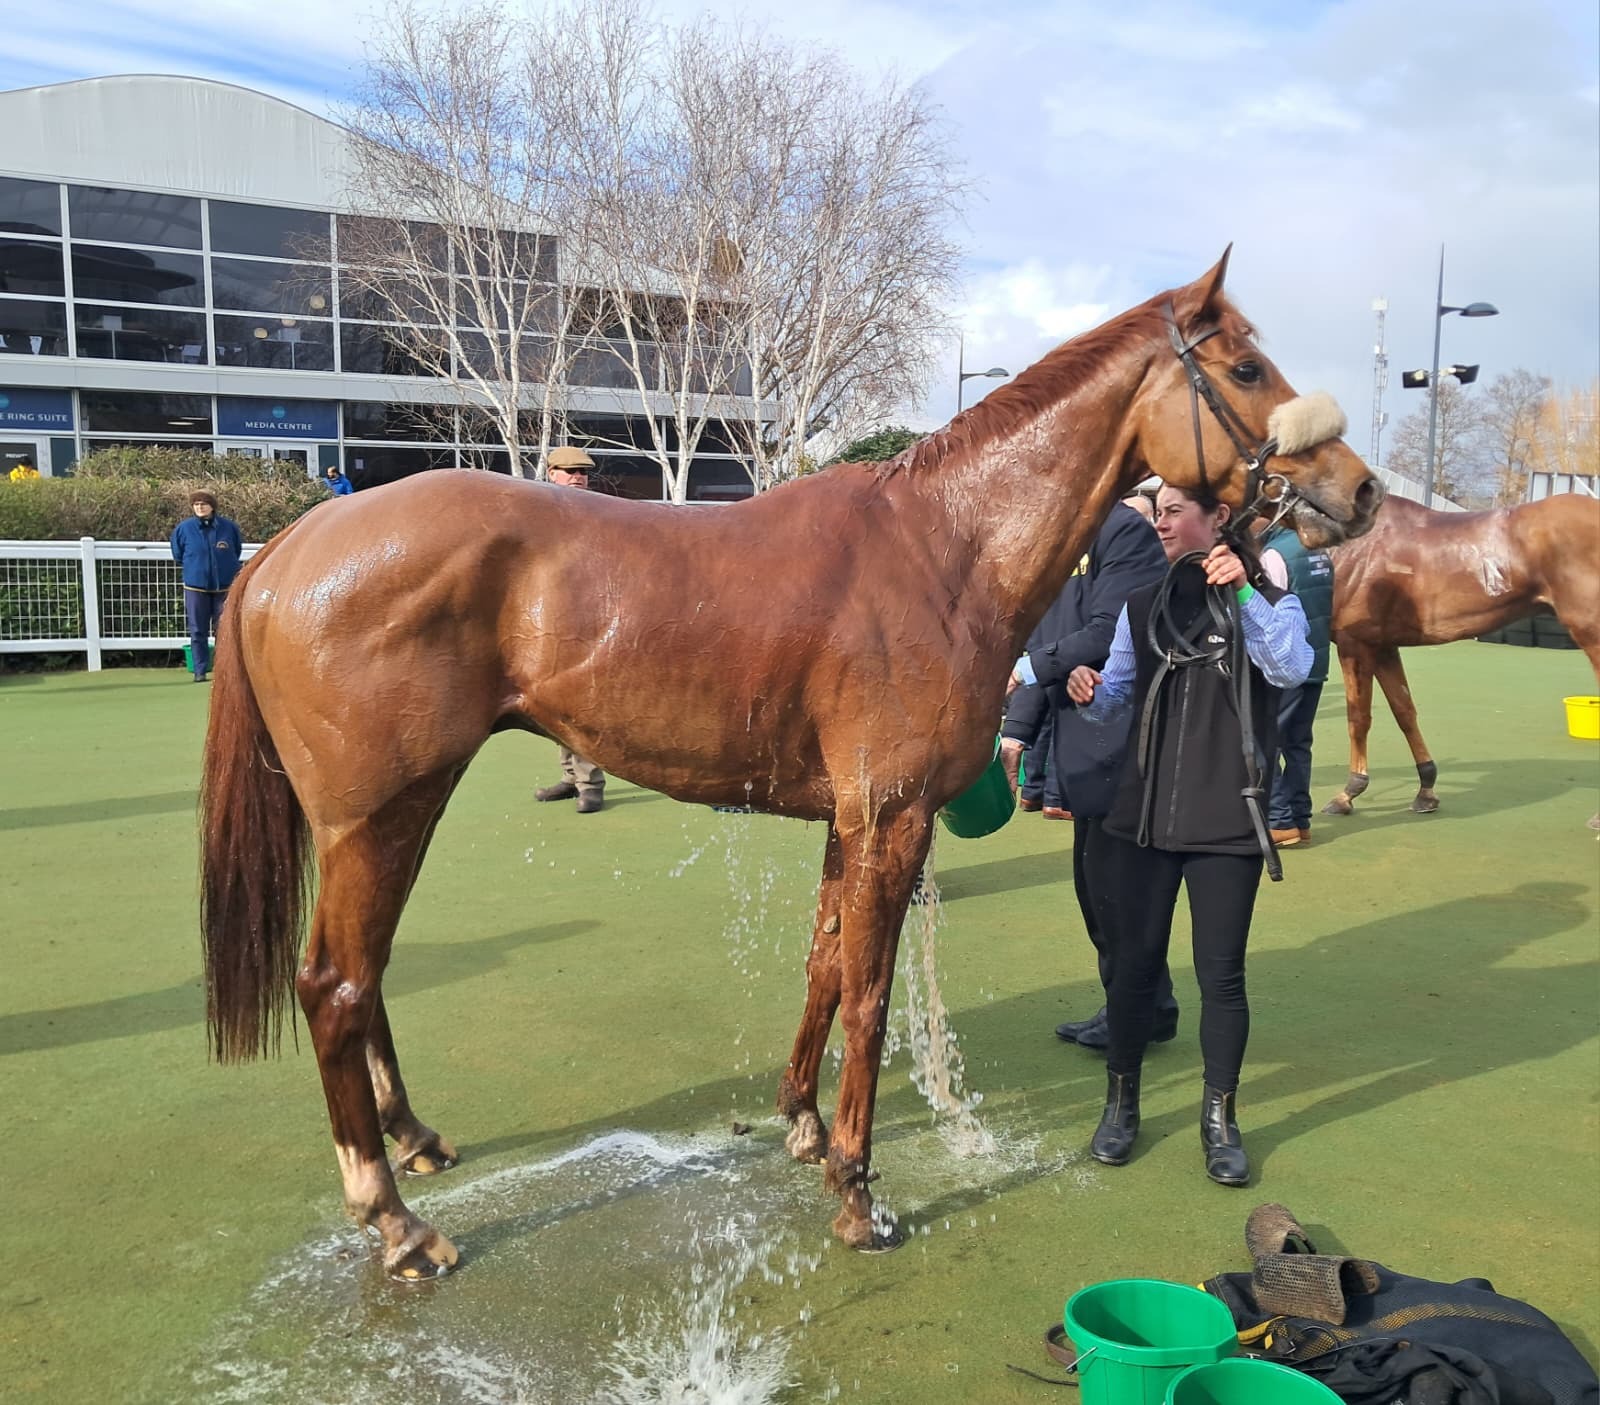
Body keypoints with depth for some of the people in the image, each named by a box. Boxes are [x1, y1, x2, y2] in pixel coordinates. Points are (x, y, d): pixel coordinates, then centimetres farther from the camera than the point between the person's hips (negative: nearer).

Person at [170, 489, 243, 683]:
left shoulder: (229, 527, -1)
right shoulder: (183, 528, -2)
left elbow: (237, 550, 15)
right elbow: (178, 556, 13)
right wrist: (194, 566, 12)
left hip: (224, 586, 0)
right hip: (195, 587, 0)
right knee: (198, 632, 3)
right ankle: (200, 671, 9)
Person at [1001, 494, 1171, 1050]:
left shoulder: (1127, 530, -12)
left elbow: (1106, 634, -21)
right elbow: (1043, 639, 11)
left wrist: (1032, 666, -10)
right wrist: (1017, 729, 3)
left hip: (1118, 742, -9)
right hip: (1084, 744, 9)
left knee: (1112, 880, 0)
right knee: (1095, 881, 17)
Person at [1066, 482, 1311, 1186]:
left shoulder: (1270, 603, 1)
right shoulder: (1143, 606, 11)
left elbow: (1291, 669, -18)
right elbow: (1115, 693, 10)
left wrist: (1245, 593, -27)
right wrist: (1088, 691, -12)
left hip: (1227, 824, -3)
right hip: (1143, 815, 3)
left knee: (1221, 974, 4)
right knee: (1134, 963, 7)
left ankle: (1220, 1117, 21)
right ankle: (1121, 1103, 24)